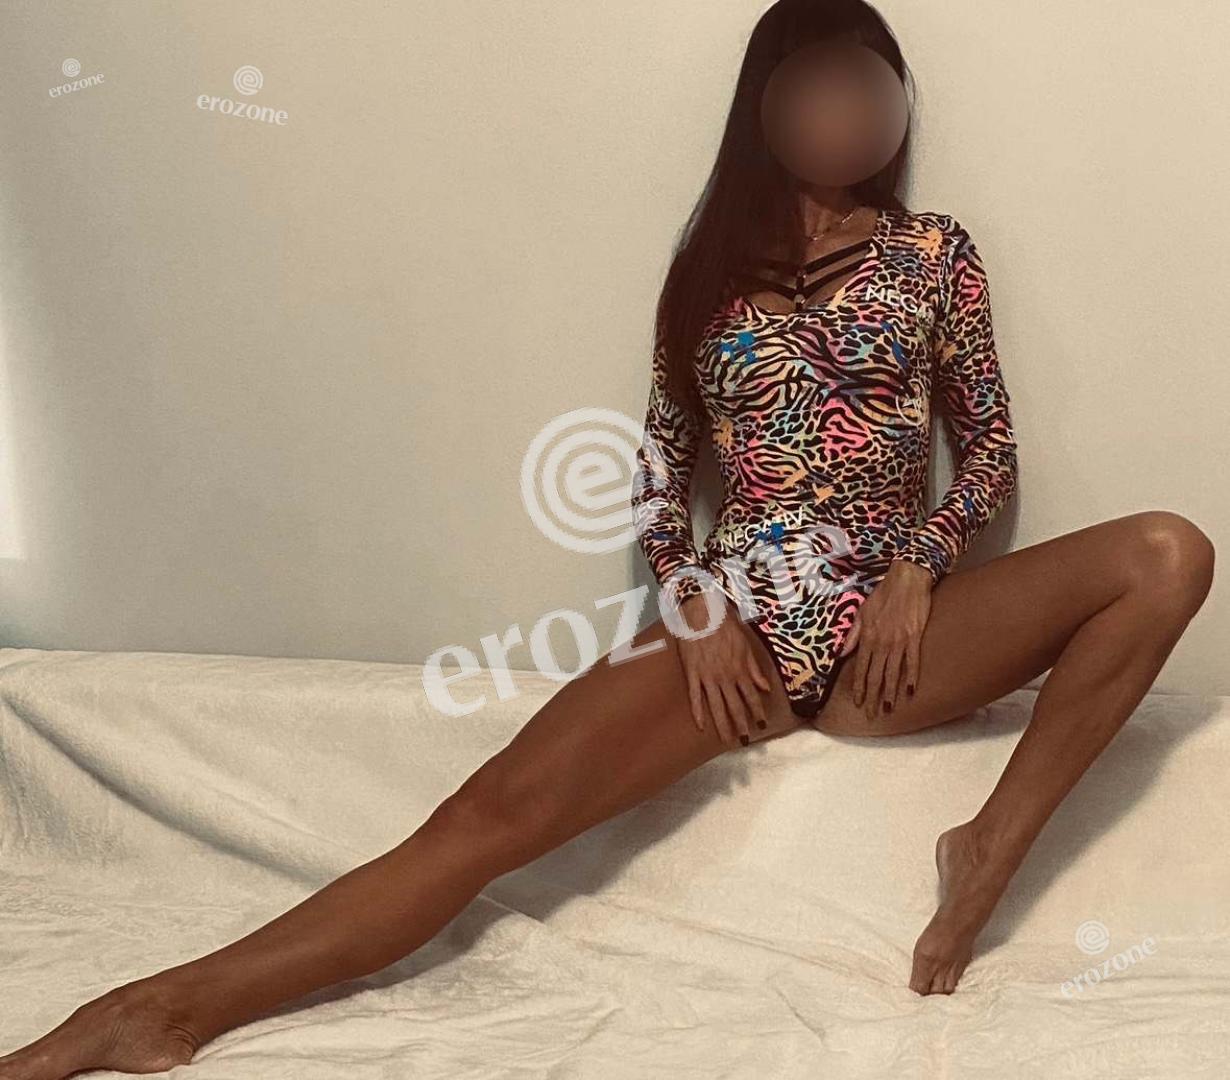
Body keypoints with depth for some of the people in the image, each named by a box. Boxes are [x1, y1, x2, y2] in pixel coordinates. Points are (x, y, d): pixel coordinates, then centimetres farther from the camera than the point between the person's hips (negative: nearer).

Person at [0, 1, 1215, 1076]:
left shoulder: (933, 252, 9)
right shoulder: (715, 266, 11)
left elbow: (993, 453, 9)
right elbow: (658, 467, 10)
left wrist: (920, 567, -10)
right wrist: (695, 603, -7)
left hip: (893, 622, 1)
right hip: (739, 617, 0)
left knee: (1168, 554, -24)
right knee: (500, 807, -22)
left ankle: (989, 853, -21)